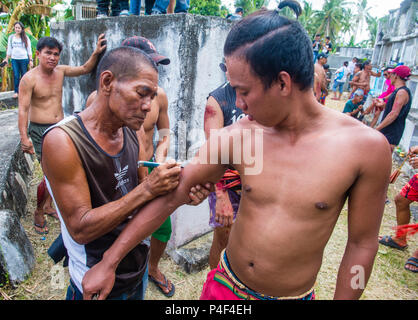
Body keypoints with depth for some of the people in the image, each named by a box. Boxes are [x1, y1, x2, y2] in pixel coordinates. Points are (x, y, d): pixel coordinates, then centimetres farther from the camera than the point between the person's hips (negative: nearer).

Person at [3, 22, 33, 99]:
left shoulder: (25, 38, 4)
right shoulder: (11, 37, 8)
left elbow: (29, 50, 3)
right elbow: (9, 49, 12)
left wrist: (31, 60, -4)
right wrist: (6, 59, 7)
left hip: (24, 59, -1)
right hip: (14, 59, 1)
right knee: (16, 76, -2)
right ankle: (16, 92, 5)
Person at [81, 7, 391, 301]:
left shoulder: (366, 146, -19)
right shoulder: (236, 136, -16)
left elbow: (362, 244, -8)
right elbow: (170, 197, -12)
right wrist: (109, 262, -8)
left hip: (294, 294, 0)